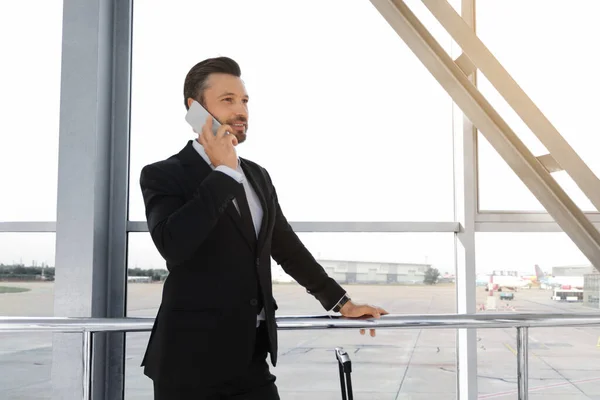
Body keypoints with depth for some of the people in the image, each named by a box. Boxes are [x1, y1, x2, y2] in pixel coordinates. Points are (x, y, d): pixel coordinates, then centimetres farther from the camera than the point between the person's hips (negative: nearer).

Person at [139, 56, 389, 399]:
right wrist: (224, 171, -17)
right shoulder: (164, 175, -6)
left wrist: (340, 301, 20)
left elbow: (288, 248, 21)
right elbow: (173, 244, -24)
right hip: (192, 362, -5)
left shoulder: (258, 176, 13)